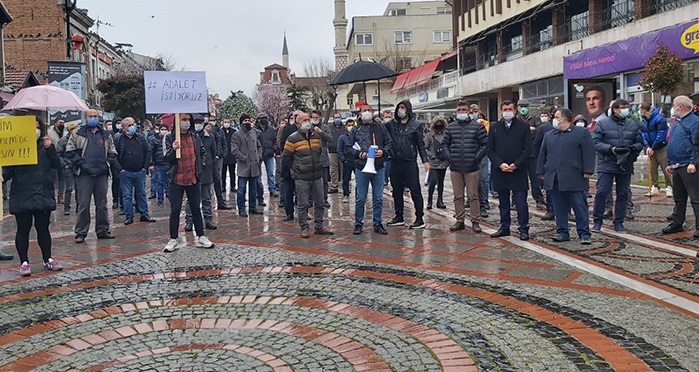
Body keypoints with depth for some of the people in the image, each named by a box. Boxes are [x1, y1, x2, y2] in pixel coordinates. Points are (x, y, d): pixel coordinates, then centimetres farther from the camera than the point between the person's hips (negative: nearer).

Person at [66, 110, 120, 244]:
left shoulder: (106, 135, 14)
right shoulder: (78, 134, 4)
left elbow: (112, 153, 15)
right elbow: (70, 151, 0)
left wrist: (117, 168, 0)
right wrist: (80, 163, -12)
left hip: (101, 174, 4)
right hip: (84, 174, -3)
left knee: (102, 204, 10)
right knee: (83, 205, -2)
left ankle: (102, 230, 20)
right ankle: (81, 233, 6)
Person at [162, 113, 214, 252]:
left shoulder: (195, 137, 6)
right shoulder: (170, 137, -5)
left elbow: (203, 152, 21)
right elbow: (167, 158, -10)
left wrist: (201, 165, 10)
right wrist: (173, 150, -28)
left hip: (194, 178, 3)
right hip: (177, 179, -3)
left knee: (196, 209, 10)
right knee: (175, 210, 2)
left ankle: (201, 237, 17)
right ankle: (173, 240, 10)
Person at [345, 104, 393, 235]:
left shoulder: (381, 128, 8)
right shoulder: (356, 130, 4)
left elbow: (389, 143, 10)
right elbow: (347, 149, 3)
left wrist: (383, 151, -8)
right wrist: (359, 154, -12)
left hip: (378, 168, 2)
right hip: (361, 168, -1)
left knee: (378, 199, 8)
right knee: (360, 199, 5)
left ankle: (378, 224, 18)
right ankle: (358, 224, 16)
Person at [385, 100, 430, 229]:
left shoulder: (416, 125, 1)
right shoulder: (391, 124, 8)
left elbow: (421, 144, 0)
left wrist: (425, 160, -6)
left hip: (410, 163, -4)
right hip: (395, 162, 4)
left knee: (415, 191, -2)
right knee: (396, 190, 11)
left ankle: (419, 219, 3)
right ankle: (399, 217, 22)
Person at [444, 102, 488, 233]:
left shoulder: (477, 126, 0)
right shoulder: (451, 127, 10)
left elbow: (485, 144, -1)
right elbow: (445, 144, 15)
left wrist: (477, 158, -8)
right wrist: (449, 157, 3)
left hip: (472, 167, -3)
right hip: (455, 168, 3)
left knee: (473, 195, 0)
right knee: (458, 196, 8)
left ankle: (475, 222, 7)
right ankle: (460, 220, 16)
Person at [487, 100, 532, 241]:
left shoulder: (523, 127, 3)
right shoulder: (494, 128, 9)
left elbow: (527, 149, -1)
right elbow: (490, 149, 6)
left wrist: (515, 164, -12)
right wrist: (500, 164, -8)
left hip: (518, 171, -3)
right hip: (499, 171, 3)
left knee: (521, 202, -4)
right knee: (503, 202, 11)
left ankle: (524, 229, 3)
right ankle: (504, 227, 20)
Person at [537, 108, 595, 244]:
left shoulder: (582, 133, 2)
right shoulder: (548, 135, 16)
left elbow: (588, 153, -4)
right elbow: (542, 155, 17)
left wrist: (587, 171, -11)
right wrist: (541, 172, 11)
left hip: (574, 179, -5)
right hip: (554, 179, 5)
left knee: (580, 207, -1)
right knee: (559, 208, 7)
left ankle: (584, 234, 5)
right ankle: (562, 232, 16)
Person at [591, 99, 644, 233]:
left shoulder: (632, 125, 10)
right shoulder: (603, 123, -2)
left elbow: (640, 142, 13)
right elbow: (595, 143, -8)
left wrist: (634, 147, -11)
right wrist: (612, 149, -20)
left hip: (626, 165, 4)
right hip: (606, 165, -4)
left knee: (623, 194, 8)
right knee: (602, 193, -7)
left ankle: (619, 222, 18)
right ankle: (597, 221, 5)